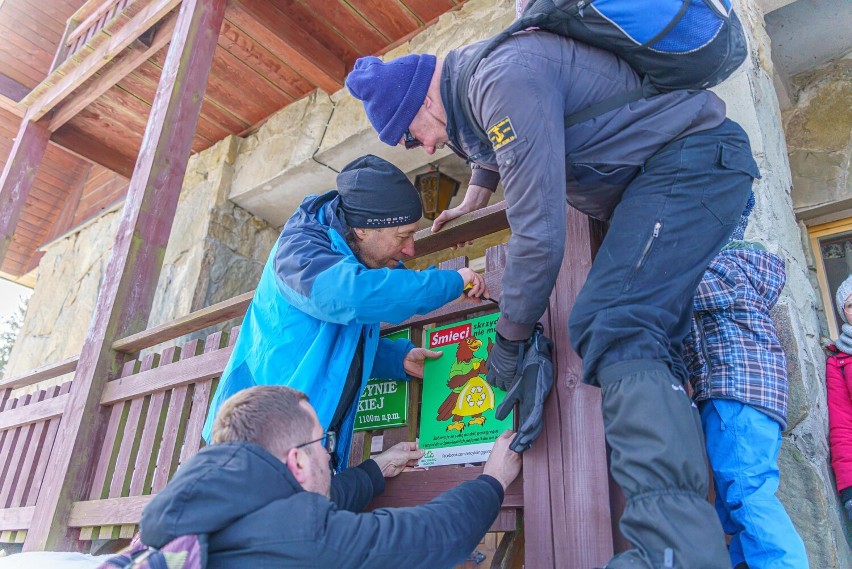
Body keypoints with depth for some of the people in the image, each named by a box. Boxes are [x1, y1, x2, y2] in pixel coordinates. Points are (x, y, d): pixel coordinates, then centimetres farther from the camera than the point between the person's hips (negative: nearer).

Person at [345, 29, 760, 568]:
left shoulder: (505, 79, -23)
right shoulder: (476, 76, 11)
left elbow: (539, 234, -24)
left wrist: (509, 339, -12)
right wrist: (472, 202, 46)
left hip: (695, 159, -12)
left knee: (614, 328, -26)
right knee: (647, 335, 9)